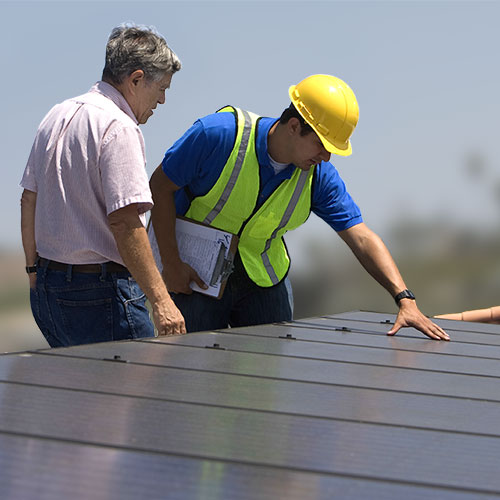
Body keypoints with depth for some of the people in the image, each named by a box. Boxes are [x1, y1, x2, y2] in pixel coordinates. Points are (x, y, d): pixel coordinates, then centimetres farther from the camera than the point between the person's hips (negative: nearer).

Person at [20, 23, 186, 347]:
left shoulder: (56, 117, 13)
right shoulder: (119, 129, -15)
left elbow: (29, 200, 18)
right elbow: (123, 221, -23)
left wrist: (34, 270, 27)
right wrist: (160, 300, -23)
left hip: (47, 285, 9)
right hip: (100, 292, -9)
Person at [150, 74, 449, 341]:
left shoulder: (319, 176, -11)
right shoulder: (218, 135, -23)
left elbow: (362, 239, -13)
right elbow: (161, 186, -14)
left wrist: (405, 299, -26)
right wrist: (171, 263, -16)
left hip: (264, 277, 4)